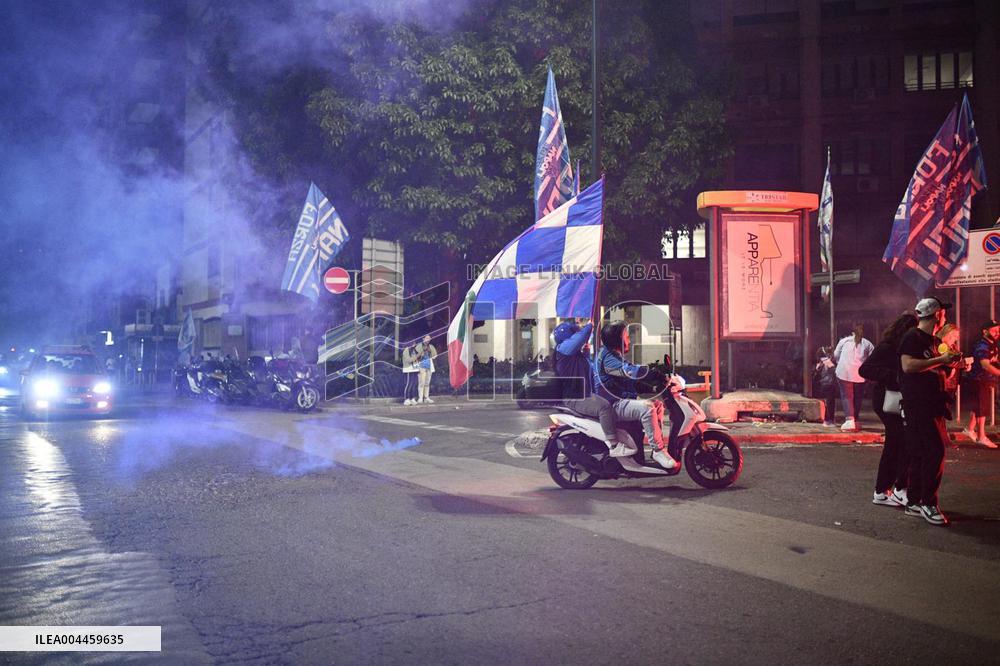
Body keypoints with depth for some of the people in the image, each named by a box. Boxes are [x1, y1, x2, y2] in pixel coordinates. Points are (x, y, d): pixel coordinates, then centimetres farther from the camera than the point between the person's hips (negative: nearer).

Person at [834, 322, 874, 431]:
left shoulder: (844, 340, 10)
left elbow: (836, 355, 14)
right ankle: (856, 421, 14)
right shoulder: (868, 344, 11)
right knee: (857, 397, 12)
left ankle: (849, 419, -16)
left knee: (846, 396, 0)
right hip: (860, 374, 1)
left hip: (844, 372, -1)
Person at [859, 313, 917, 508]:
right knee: (907, 441, -12)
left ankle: (881, 492, 18)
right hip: (887, 401, -10)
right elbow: (864, 369, -22)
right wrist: (894, 377, -29)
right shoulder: (886, 348, -14)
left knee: (894, 445, 11)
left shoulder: (899, 348, 12)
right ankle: (901, 489, -4)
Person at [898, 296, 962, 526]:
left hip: (932, 404, 9)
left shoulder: (933, 341, 20)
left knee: (921, 454, 10)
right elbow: (908, 365, -22)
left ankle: (914, 502, 16)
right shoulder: (912, 337, -9)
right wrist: (940, 359, -20)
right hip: (917, 404, -9)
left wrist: (949, 362, 15)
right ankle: (928, 503, -8)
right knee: (934, 451, -14)